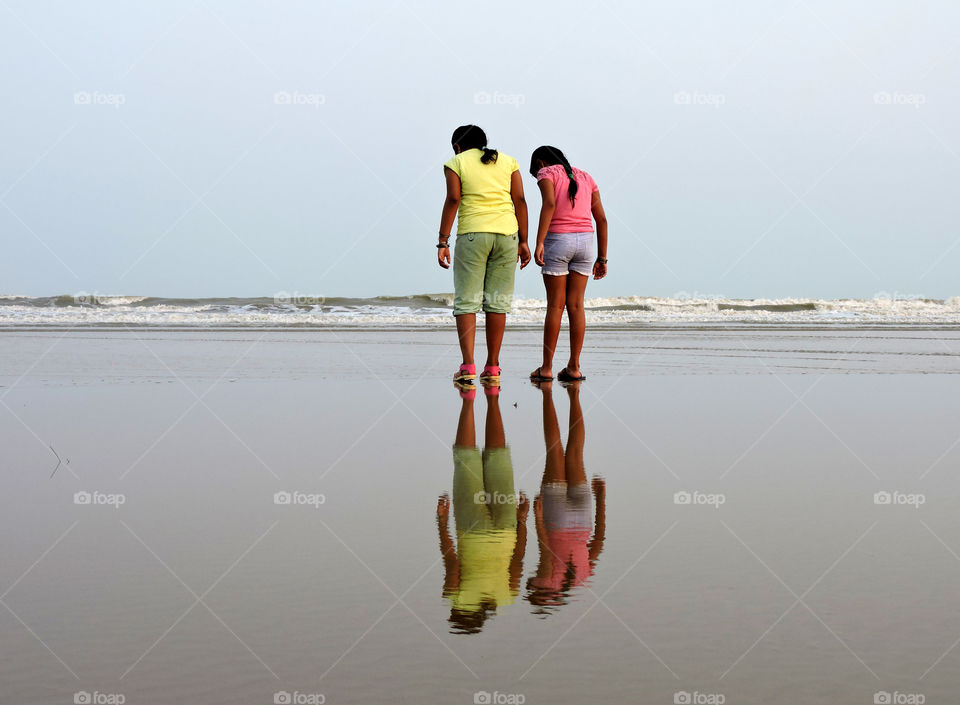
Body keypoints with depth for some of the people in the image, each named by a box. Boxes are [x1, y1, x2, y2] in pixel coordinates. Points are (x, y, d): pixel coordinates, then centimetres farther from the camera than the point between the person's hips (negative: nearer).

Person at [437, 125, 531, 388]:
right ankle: (492, 368, 9)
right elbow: (520, 201, 7)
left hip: (471, 234, -3)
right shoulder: (508, 161, 16)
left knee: (467, 300, -1)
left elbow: (453, 200, -5)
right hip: (507, 232, 3)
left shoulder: (456, 163, 7)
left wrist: (443, 242, -6)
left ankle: (468, 366, -10)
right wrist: (523, 241, 8)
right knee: (498, 301, 7)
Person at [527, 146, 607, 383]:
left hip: (557, 239, -4)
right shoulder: (585, 177, 18)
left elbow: (549, 204, -18)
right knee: (576, 305, 5)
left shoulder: (547, 173, 2)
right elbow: (602, 219, 14)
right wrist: (602, 258, 16)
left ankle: (547, 368, 4)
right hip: (585, 240, 4)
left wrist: (539, 243, -22)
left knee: (555, 305, 0)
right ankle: (574, 367, 3)